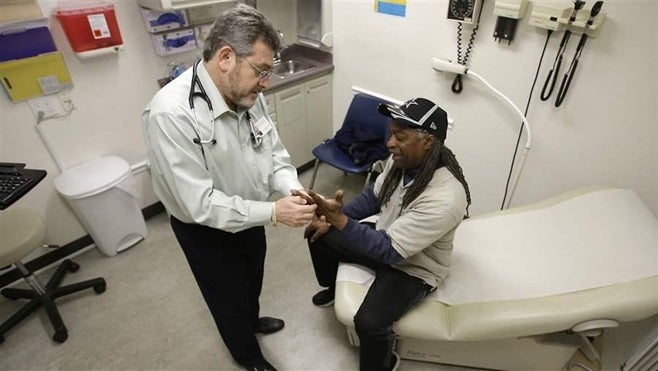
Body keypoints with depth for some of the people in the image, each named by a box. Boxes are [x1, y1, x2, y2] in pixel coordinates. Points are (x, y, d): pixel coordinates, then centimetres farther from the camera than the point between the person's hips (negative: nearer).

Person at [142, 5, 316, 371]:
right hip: (207, 230, -6)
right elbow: (200, 204, -33)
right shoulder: (171, 114, -34)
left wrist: (293, 189, -22)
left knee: (252, 280, 31)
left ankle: (252, 320, 65)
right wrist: (274, 212, -34)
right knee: (229, 295, 21)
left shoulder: (248, 94, -14)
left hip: (249, 216, 6)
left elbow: (274, 151, -4)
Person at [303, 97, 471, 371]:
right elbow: (373, 196, 3)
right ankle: (333, 288, 36)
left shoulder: (445, 198, -37)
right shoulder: (402, 160, -13)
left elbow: (390, 250, -36)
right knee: (318, 235, 7)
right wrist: (332, 219, -6)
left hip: (414, 268, -7)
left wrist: (339, 219, -43)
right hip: (384, 239, 7)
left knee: (368, 322, -26)